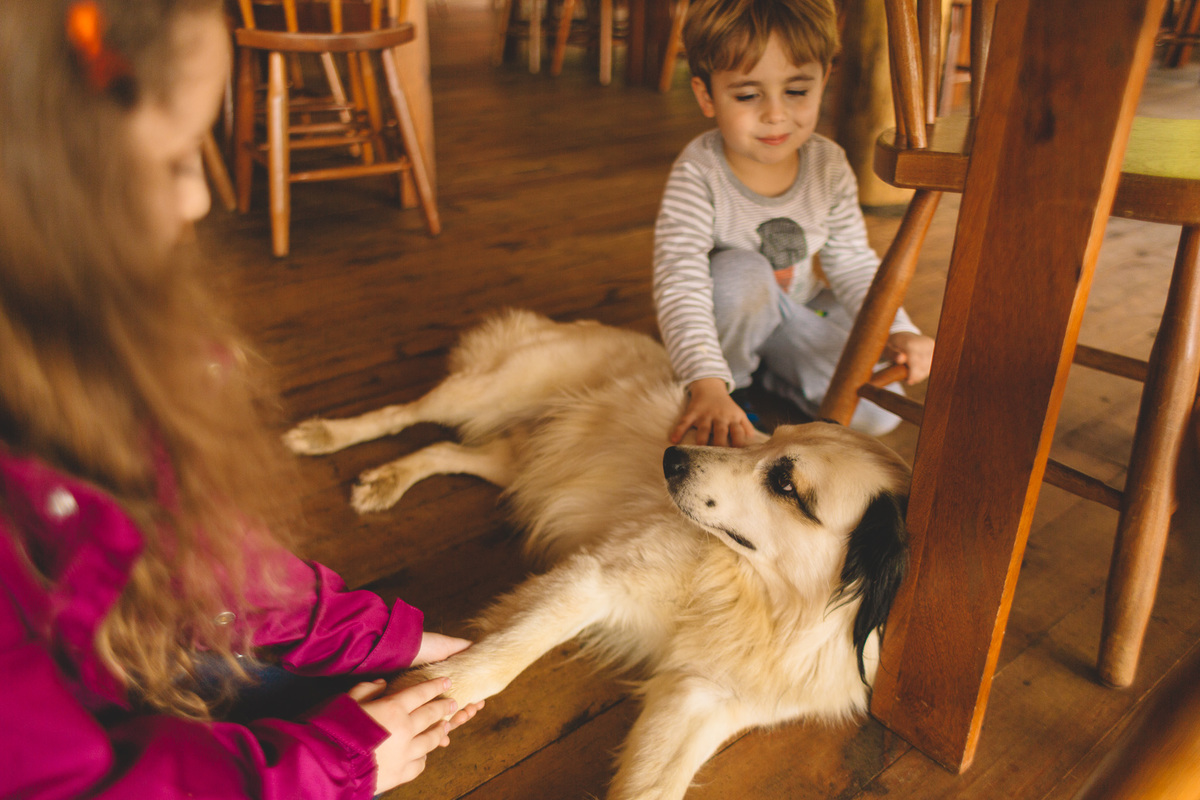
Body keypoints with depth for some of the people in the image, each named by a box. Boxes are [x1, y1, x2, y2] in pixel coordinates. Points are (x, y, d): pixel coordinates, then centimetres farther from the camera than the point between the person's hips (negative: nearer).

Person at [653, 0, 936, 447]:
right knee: (742, 272, -38)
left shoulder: (829, 167, -14)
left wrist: (897, 330, -17)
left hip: (800, 311, 4)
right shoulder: (699, 175, -28)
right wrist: (707, 384, -51)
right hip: (724, 323, -3)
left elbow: (853, 262, -2)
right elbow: (680, 285, -38)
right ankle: (731, 380, -11)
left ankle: (769, 378, 11)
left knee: (879, 411, -11)